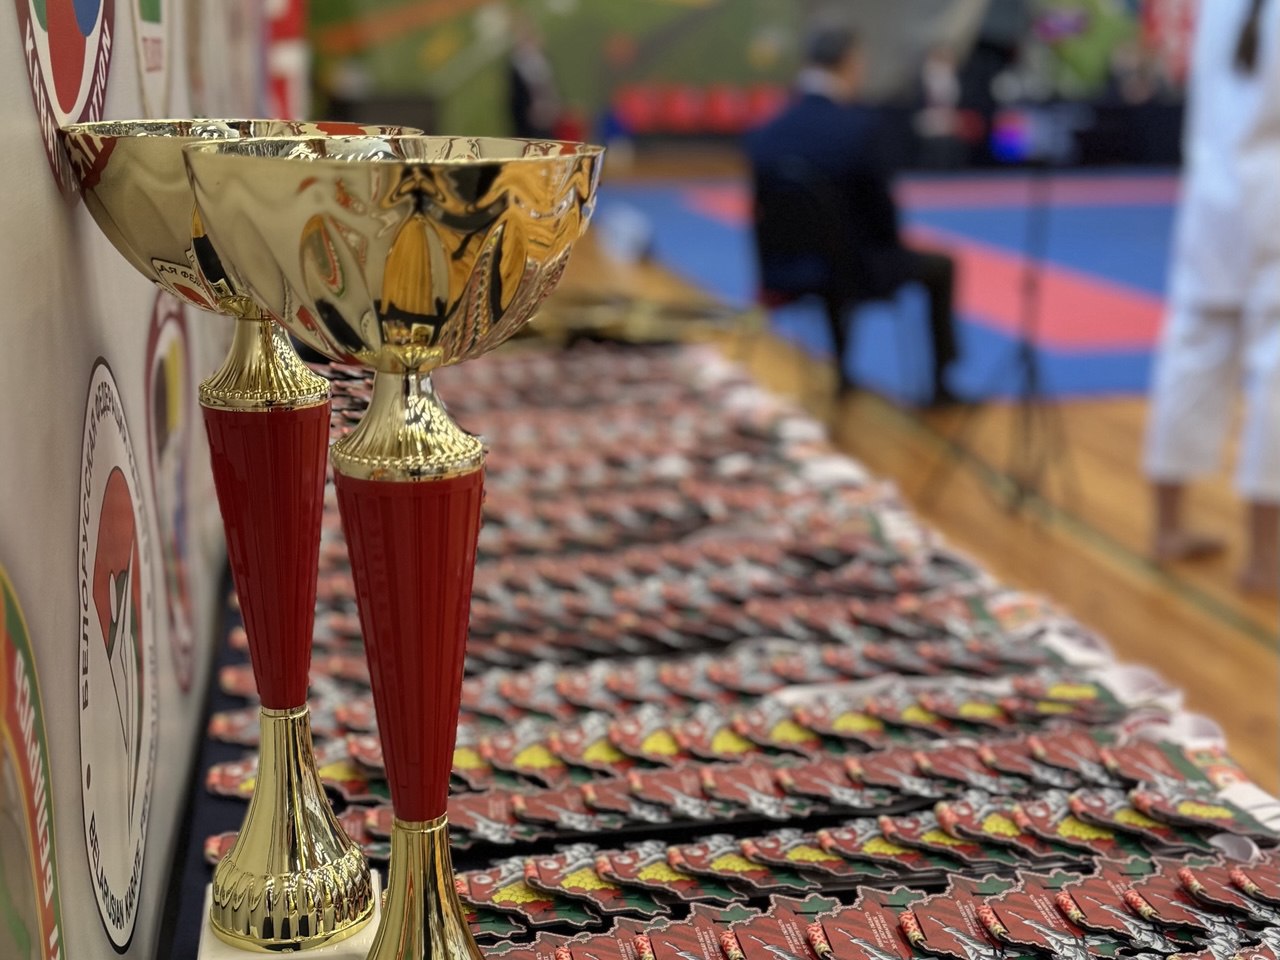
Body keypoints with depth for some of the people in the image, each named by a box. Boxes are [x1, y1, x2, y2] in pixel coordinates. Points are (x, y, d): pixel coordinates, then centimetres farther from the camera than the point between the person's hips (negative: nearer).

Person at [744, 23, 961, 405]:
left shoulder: (762, 135, -6)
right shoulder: (859, 125, -19)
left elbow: (763, 217, 4)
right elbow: (880, 203, -11)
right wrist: (891, 242, 12)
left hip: (780, 274, 5)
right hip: (853, 272, -5)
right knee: (939, 266, 22)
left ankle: (840, 373, 50)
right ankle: (939, 381, 30)